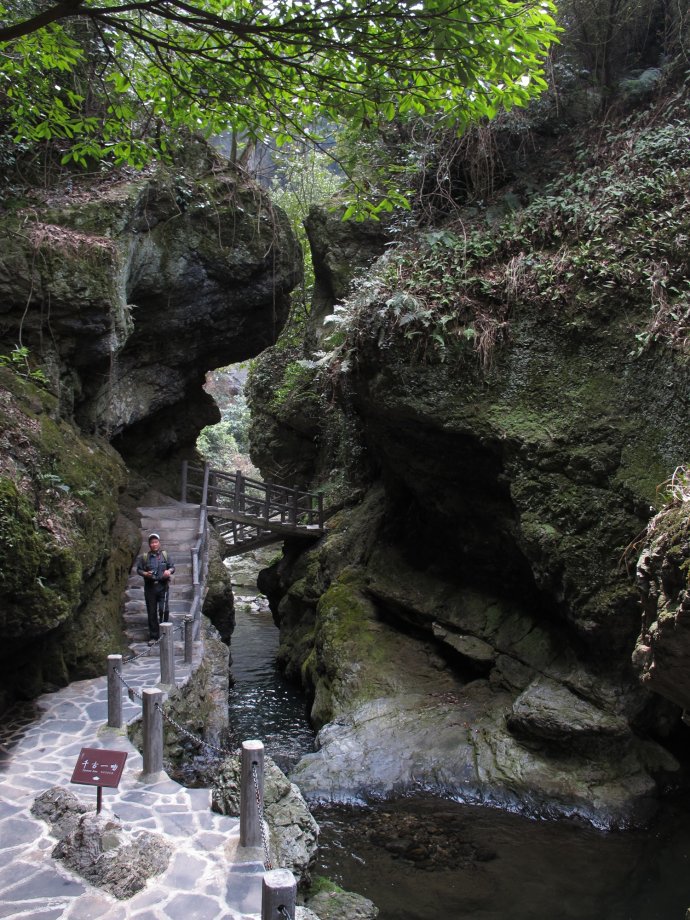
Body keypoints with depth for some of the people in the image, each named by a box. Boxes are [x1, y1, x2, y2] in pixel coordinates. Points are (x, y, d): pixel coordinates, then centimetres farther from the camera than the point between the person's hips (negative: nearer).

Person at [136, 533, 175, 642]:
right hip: (150, 587, 1)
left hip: (163, 586, -1)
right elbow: (139, 569, 8)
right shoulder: (144, 557, 6)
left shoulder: (165, 555, 7)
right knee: (151, 612, 6)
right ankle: (153, 636, 15)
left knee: (164, 609, -11)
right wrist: (145, 573, -12)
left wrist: (169, 571, -11)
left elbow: (172, 567, 11)